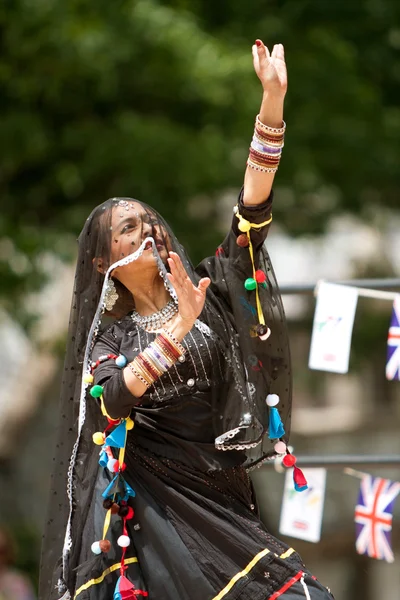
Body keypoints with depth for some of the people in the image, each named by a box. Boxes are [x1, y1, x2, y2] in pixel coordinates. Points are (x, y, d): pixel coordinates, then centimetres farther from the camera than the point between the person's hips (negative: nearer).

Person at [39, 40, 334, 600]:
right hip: (155, 502, -2)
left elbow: (252, 215, -5)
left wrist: (273, 100, -16)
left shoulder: (207, 288, 8)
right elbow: (113, 397, -17)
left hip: (224, 490, 2)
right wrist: (181, 328, -28)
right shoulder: (107, 336, 5)